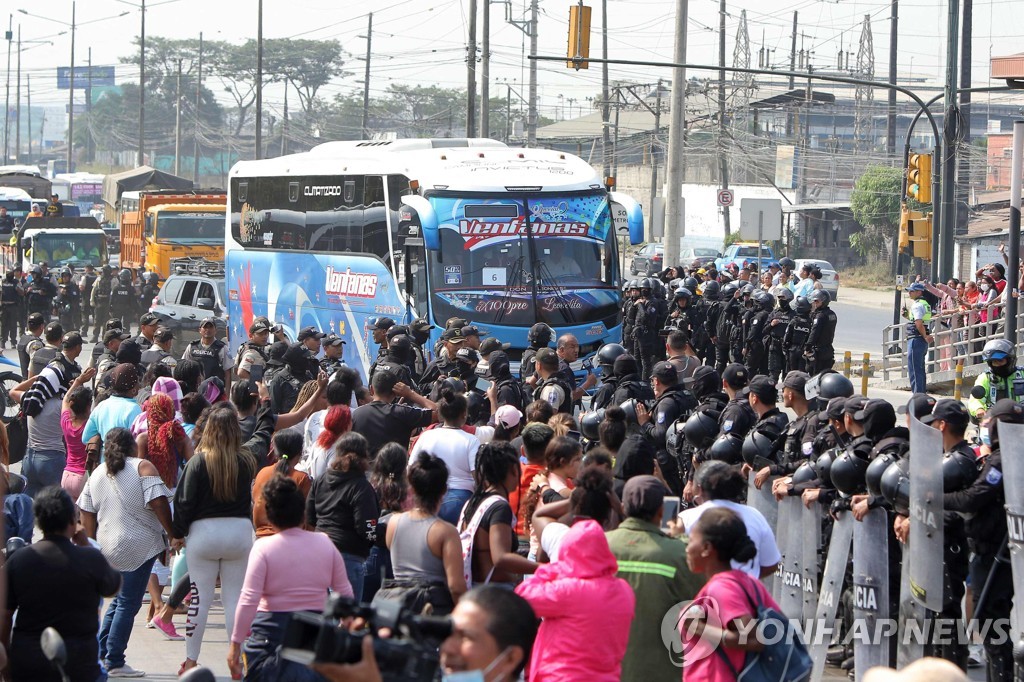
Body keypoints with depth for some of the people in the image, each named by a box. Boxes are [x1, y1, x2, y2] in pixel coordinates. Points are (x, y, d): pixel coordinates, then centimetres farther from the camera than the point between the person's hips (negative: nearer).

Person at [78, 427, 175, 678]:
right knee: (128, 603, -2)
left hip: (109, 547, 6)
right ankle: (114, 662, -2)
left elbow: (86, 518, 12)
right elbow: (159, 504, -16)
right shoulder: (143, 468, -7)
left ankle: (101, 655, 19)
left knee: (119, 599, 20)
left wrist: (97, 541, 22)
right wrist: (174, 535, -9)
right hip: (139, 547, -6)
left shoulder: (97, 474, 11)